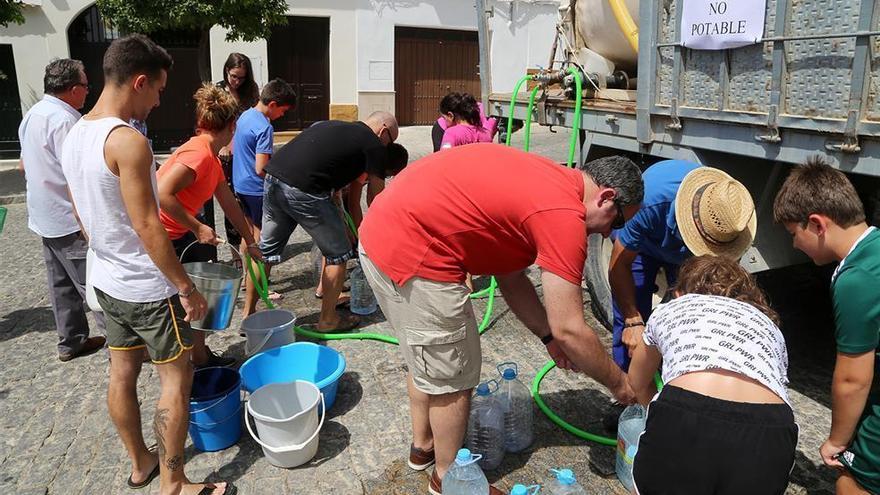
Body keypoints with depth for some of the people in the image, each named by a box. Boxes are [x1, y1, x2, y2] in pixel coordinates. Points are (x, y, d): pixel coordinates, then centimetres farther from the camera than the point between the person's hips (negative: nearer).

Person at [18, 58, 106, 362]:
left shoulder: (32, 115, 11)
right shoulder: (64, 120, -20)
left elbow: (25, 166, 21)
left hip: (44, 219, 10)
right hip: (71, 222, -10)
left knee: (62, 284, 16)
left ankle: (71, 342, 26)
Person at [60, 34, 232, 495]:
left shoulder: (74, 135, 5)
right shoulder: (128, 141, -23)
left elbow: (84, 216, 13)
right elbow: (147, 227, -24)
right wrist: (187, 288, -17)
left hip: (106, 280, 9)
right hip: (147, 288, -9)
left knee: (122, 374, 18)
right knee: (176, 379, 4)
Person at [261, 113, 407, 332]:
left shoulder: (338, 127, 28)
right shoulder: (374, 145, 4)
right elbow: (377, 199, 10)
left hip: (273, 179, 8)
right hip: (303, 190, -8)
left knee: (265, 250, 19)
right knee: (338, 254, 9)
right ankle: (327, 320, 21)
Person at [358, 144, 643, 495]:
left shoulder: (542, 182, 14)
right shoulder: (564, 213, -14)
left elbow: (511, 276, 19)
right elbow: (570, 330, -12)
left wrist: (548, 337, 21)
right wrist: (619, 383, 3)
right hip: (413, 254, -10)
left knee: (426, 356, 27)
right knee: (452, 376, 8)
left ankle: (423, 446, 46)